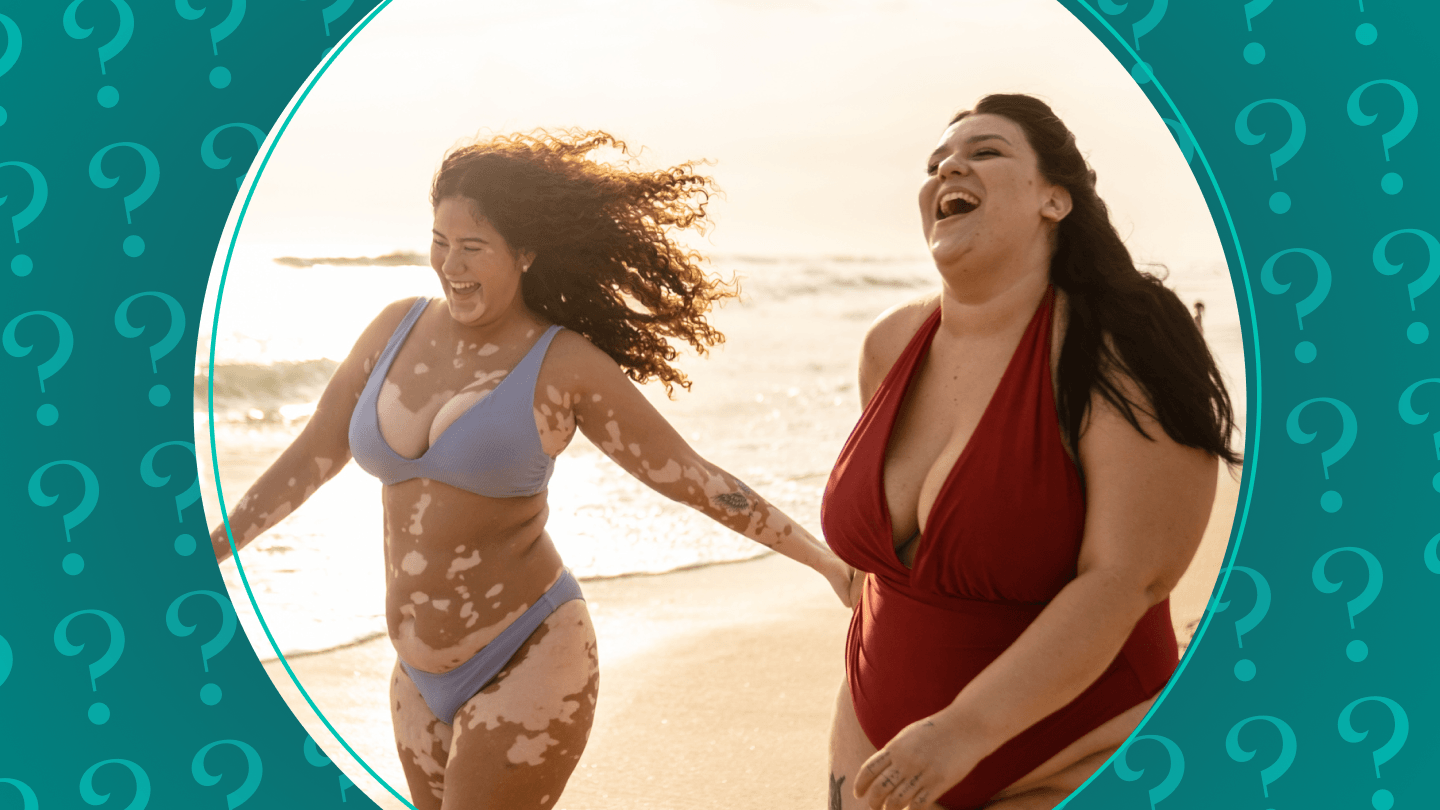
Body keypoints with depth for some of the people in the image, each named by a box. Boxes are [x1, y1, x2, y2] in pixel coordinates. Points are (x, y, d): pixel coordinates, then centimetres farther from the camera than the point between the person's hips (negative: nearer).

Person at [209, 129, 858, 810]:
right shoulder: (399, 329, 4)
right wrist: (210, 551, 15)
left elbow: (691, 477, -6)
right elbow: (312, 455, 12)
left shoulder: (565, 365, -10)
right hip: (422, 677, 6)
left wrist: (827, 560, -8)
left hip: (526, 663, -6)